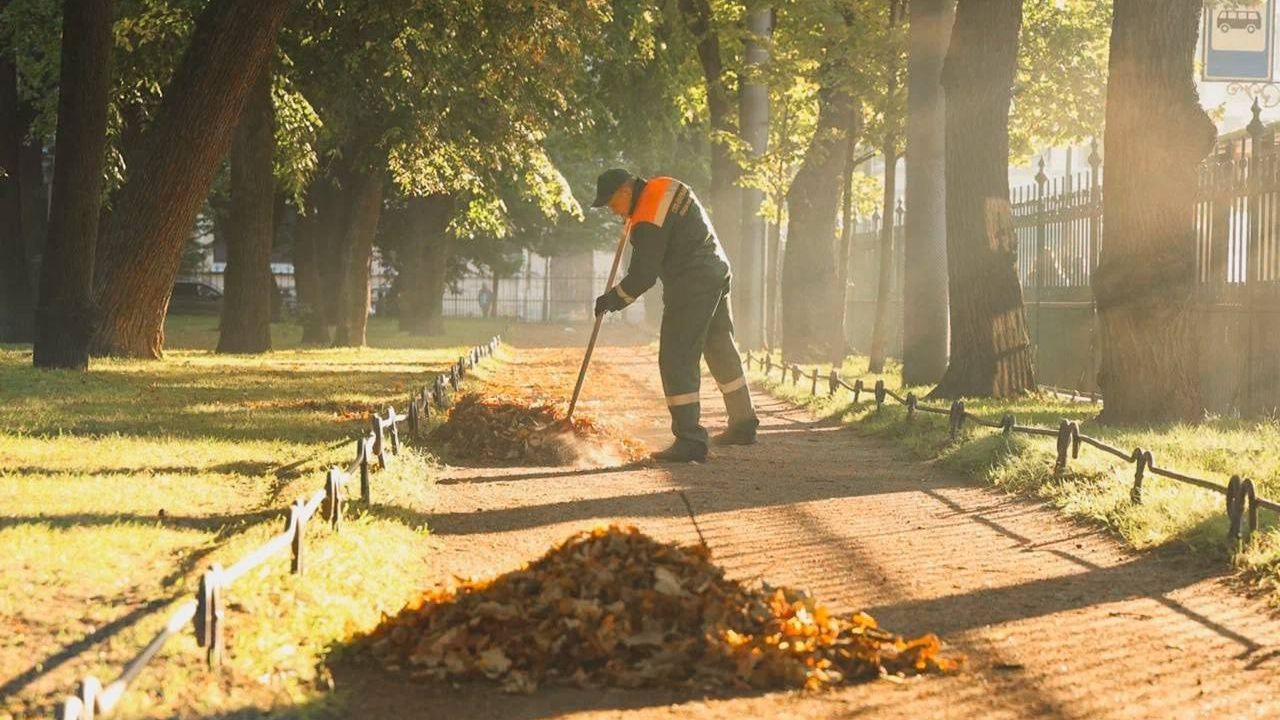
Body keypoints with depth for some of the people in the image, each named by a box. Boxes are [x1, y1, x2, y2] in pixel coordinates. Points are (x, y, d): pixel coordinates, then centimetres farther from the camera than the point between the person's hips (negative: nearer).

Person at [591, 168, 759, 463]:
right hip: (717, 273, 10)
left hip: (690, 288, -10)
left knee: (677, 361, -8)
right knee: (722, 351, 21)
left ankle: (690, 439, -13)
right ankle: (743, 424, 34)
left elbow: (643, 276, -20)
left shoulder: (648, 223, -22)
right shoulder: (663, 185, 7)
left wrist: (613, 300, -7)